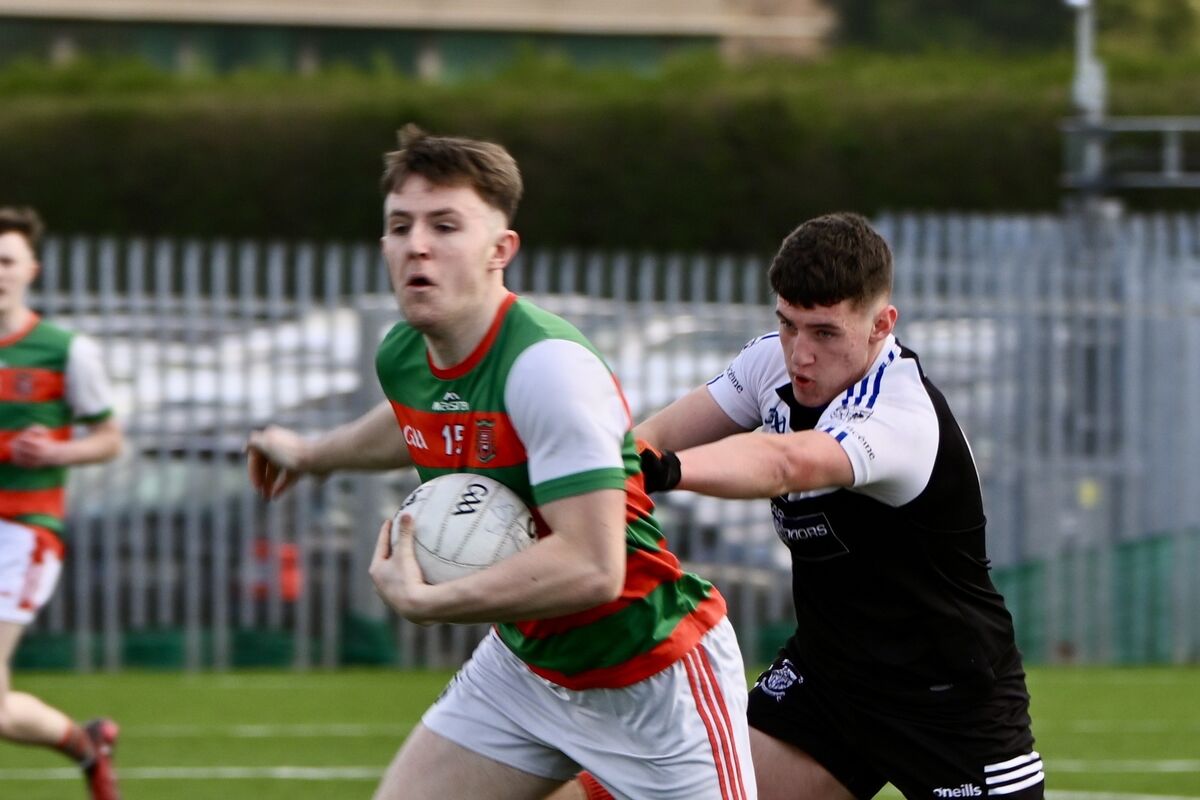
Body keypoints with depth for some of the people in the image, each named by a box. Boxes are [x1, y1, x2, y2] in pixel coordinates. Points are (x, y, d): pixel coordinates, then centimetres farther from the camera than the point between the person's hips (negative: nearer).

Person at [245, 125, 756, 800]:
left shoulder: (548, 366, -30)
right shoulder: (401, 358, -4)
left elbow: (591, 567, -37)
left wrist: (421, 600, -29)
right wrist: (314, 454, 40)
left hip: (651, 683, -7)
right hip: (525, 662, 7)